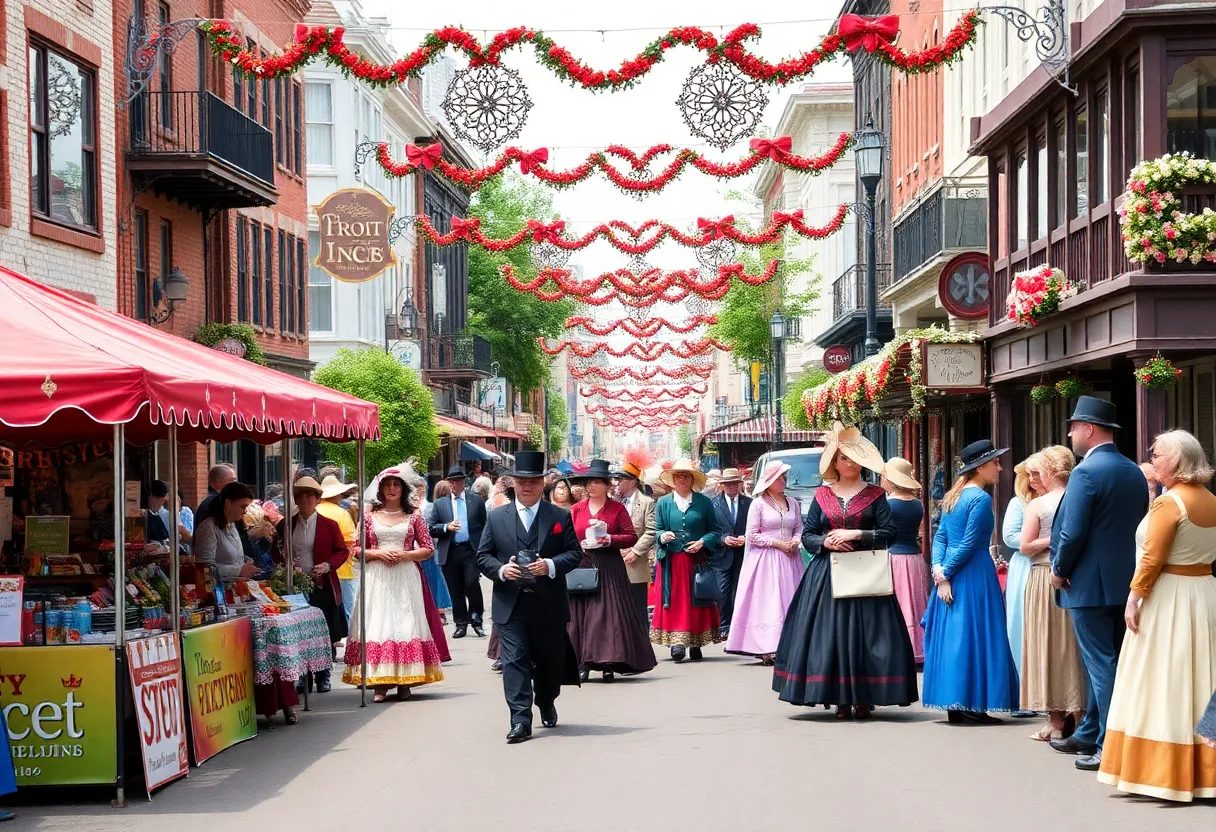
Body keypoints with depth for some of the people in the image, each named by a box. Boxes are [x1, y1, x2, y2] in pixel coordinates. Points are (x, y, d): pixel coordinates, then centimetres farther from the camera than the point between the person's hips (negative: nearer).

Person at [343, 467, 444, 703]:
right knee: (377, 626, -5)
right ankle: (380, 684, -5)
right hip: (377, 579, 0)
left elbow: (428, 548, 7)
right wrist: (377, 554, -8)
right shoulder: (369, 517, 9)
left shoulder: (413, 517, 8)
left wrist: (405, 555, -8)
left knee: (405, 625, -4)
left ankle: (404, 682, 0)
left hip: (406, 578, 0)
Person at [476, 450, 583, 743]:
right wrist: (501, 570, -13)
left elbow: (575, 552, 1)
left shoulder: (560, 516, 4)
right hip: (510, 605, 0)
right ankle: (520, 720, -10)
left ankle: (547, 705, 38)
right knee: (515, 661, -8)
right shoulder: (497, 517, 6)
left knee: (550, 660, 13)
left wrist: (551, 565, -17)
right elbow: (483, 555, 7)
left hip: (549, 605, 0)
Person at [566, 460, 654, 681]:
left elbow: (632, 536, 0)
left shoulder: (617, 509, 4)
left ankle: (609, 664, -3)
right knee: (580, 614, -2)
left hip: (609, 569, -2)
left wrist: (609, 540, -13)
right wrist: (578, 546, -8)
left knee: (609, 611, -6)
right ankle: (584, 663, 1)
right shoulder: (576, 510, 11)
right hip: (582, 567, 2)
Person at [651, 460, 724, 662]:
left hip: (697, 561, 0)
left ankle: (696, 644, 6)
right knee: (674, 602, -6)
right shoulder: (663, 503, 9)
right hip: (671, 561, 0)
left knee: (697, 602, 1)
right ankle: (676, 641, -9)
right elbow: (656, 531, 10)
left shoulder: (704, 502, 5)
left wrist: (702, 542, -10)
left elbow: (716, 531, 6)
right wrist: (663, 536, -12)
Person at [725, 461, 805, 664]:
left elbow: (799, 528, 16)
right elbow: (751, 536, -6)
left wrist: (795, 541, -5)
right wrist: (777, 543, -11)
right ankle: (768, 649, -14)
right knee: (767, 602, -10)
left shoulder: (792, 502, 12)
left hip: (789, 558, 5)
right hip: (765, 560, -5)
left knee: (790, 601, 1)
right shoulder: (758, 503, -3)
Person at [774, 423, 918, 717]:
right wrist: (826, 542, -9)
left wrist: (857, 534, -12)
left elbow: (889, 533, -2)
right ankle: (841, 699, 0)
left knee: (865, 633, -6)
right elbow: (807, 536, 10)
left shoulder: (875, 495, 7)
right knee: (831, 633, -4)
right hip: (827, 574, 2)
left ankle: (864, 698, -2)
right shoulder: (822, 495, 11)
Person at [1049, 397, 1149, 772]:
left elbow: (1073, 532, -20)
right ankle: (1089, 734, 27)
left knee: (1102, 665, -5)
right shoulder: (1134, 472, 10)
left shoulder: (1086, 472, -16)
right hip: (1125, 582, 8)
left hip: (1090, 585, -8)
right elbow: (1139, 526, 15)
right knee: (1103, 662, 16)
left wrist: (1059, 570, -5)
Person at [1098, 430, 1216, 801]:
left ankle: (1168, 773, 0)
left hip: (1169, 595, -8)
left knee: (1163, 682, -1)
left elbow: (1152, 559, -18)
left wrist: (1133, 598, -12)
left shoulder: (1169, 502, -15)